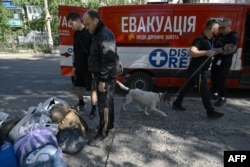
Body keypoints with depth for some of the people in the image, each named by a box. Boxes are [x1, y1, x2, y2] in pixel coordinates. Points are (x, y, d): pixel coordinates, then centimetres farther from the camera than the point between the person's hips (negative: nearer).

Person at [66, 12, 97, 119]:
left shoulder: (89, 33, -15)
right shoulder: (76, 33, 10)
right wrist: (74, 65, 18)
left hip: (89, 66, -8)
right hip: (79, 66, 8)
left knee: (92, 88, 3)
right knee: (77, 86, 18)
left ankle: (94, 109, 18)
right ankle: (81, 104, 39)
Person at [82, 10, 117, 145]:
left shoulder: (105, 35, -20)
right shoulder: (98, 34, 14)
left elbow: (108, 60, -25)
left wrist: (102, 80, -23)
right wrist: (95, 72, 20)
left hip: (105, 77, -10)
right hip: (101, 75, 10)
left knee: (103, 104, -1)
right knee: (108, 101, 19)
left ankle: (103, 132, 12)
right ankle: (109, 125, 34)